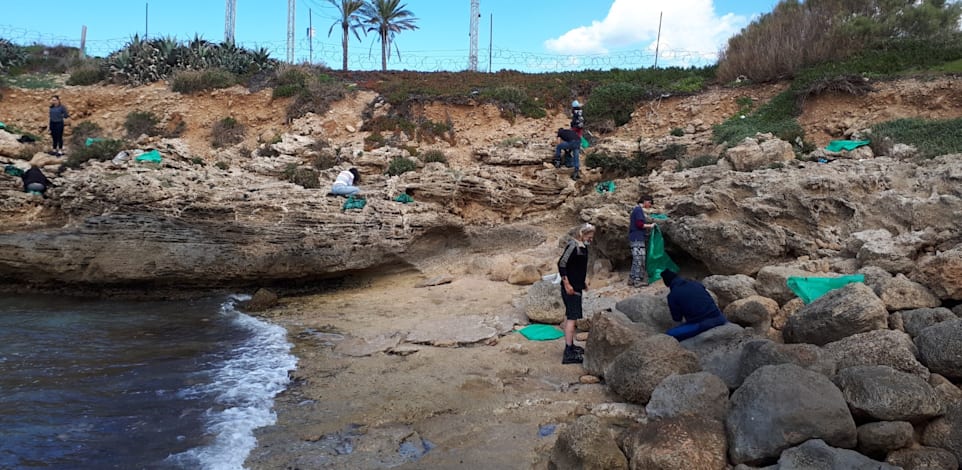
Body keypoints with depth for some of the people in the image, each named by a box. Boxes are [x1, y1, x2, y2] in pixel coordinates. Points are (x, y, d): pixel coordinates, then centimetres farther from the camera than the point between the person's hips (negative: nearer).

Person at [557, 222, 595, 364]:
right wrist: (567, 284, -21)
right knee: (572, 317, -11)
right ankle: (568, 353, -12)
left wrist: (584, 281, 19)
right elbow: (561, 264, -23)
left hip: (577, 287, 10)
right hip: (570, 288, -10)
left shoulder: (582, 246, 10)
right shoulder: (573, 246, -19)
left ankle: (570, 345, 28)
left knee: (570, 316, 17)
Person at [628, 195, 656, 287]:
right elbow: (639, 224, -18)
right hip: (637, 239, -10)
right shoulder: (639, 209, -10)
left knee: (636, 260, 12)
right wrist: (650, 225, -6)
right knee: (639, 260, -9)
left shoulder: (637, 209, 20)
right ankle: (637, 281, -8)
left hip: (637, 239, 10)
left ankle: (632, 279, 14)